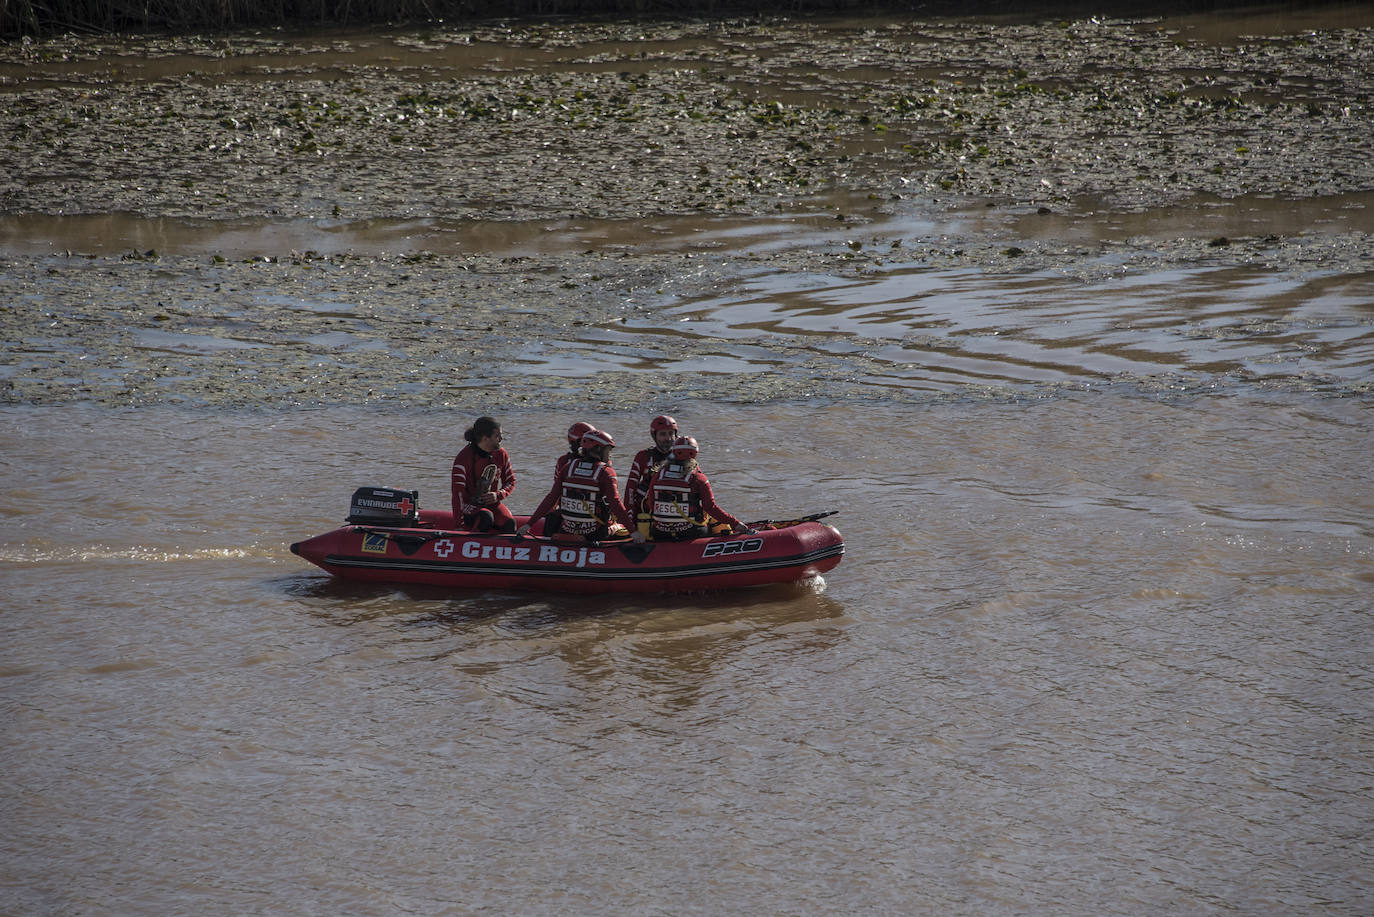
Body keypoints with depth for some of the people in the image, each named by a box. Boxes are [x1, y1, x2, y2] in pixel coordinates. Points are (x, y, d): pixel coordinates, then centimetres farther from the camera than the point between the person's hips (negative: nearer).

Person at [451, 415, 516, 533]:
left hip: (492, 503, 4)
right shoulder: (463, 458, -16)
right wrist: (458, 524, -24)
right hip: (469, 506, -4)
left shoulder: (501, 455, 1)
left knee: (509, 523, -25)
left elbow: (511, 481, 14)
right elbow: (458, 492, -18)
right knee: (486, 517, -36)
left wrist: (498, 495, -9)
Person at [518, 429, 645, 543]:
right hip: (595, 535, -3)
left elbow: (552, 498, -1)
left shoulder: (569, 467, 2)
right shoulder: (606, 472, -8)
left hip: (567, 530, 3)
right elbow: (615, 502, -19)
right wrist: (633, 530, -19)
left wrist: (529, 524, 1)